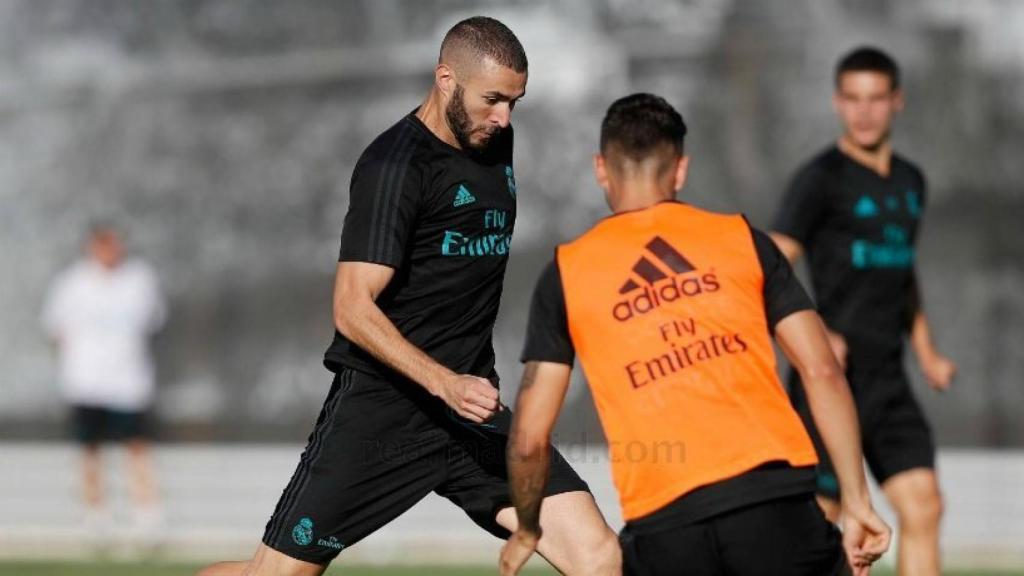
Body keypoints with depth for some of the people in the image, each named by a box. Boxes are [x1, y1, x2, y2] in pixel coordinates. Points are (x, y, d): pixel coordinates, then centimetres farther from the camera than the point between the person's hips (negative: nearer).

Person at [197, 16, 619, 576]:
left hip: (471, 401, 7)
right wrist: (446, 384, -32)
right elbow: (353, 309, -21)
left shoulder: (494, 142, 11)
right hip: (380, 403, -7)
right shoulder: (395, 165, -14)